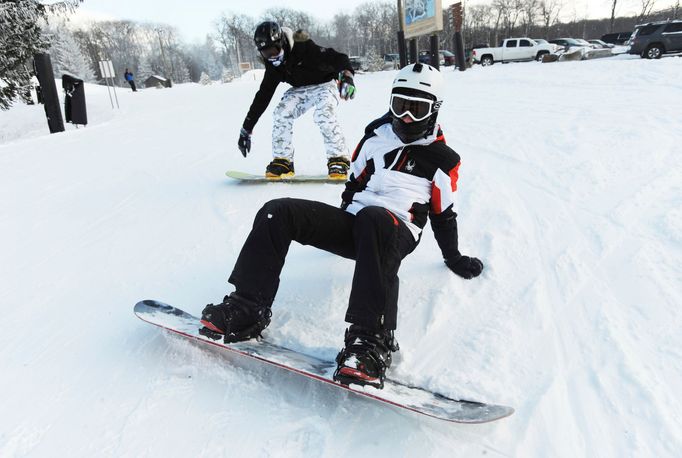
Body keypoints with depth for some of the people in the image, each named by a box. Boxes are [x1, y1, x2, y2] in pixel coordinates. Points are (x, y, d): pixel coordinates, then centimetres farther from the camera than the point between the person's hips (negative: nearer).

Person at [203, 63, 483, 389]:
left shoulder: (442, 160, 8)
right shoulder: (376, 137, 17)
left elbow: (443, 215, 15)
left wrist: (454, 259, 16)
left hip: (397, 234, -4)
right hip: (352, 222, 5)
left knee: (374, 219, -43)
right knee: (278, 212, -16)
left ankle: (371, 341, -48)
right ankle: (246, 309, -18)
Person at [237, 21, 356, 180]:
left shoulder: (304, 48, -29)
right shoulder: (274, 66, -9)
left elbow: (337, 58, -34)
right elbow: (263, 96, -4)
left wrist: (346, 75, -56)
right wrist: (246, 129, -5)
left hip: (324, 84, -5)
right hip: (299, 90, 6)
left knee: (323, 114, -33)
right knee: (281, 113, -17)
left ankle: (338, 159, -25)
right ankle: (282, 162, -9)